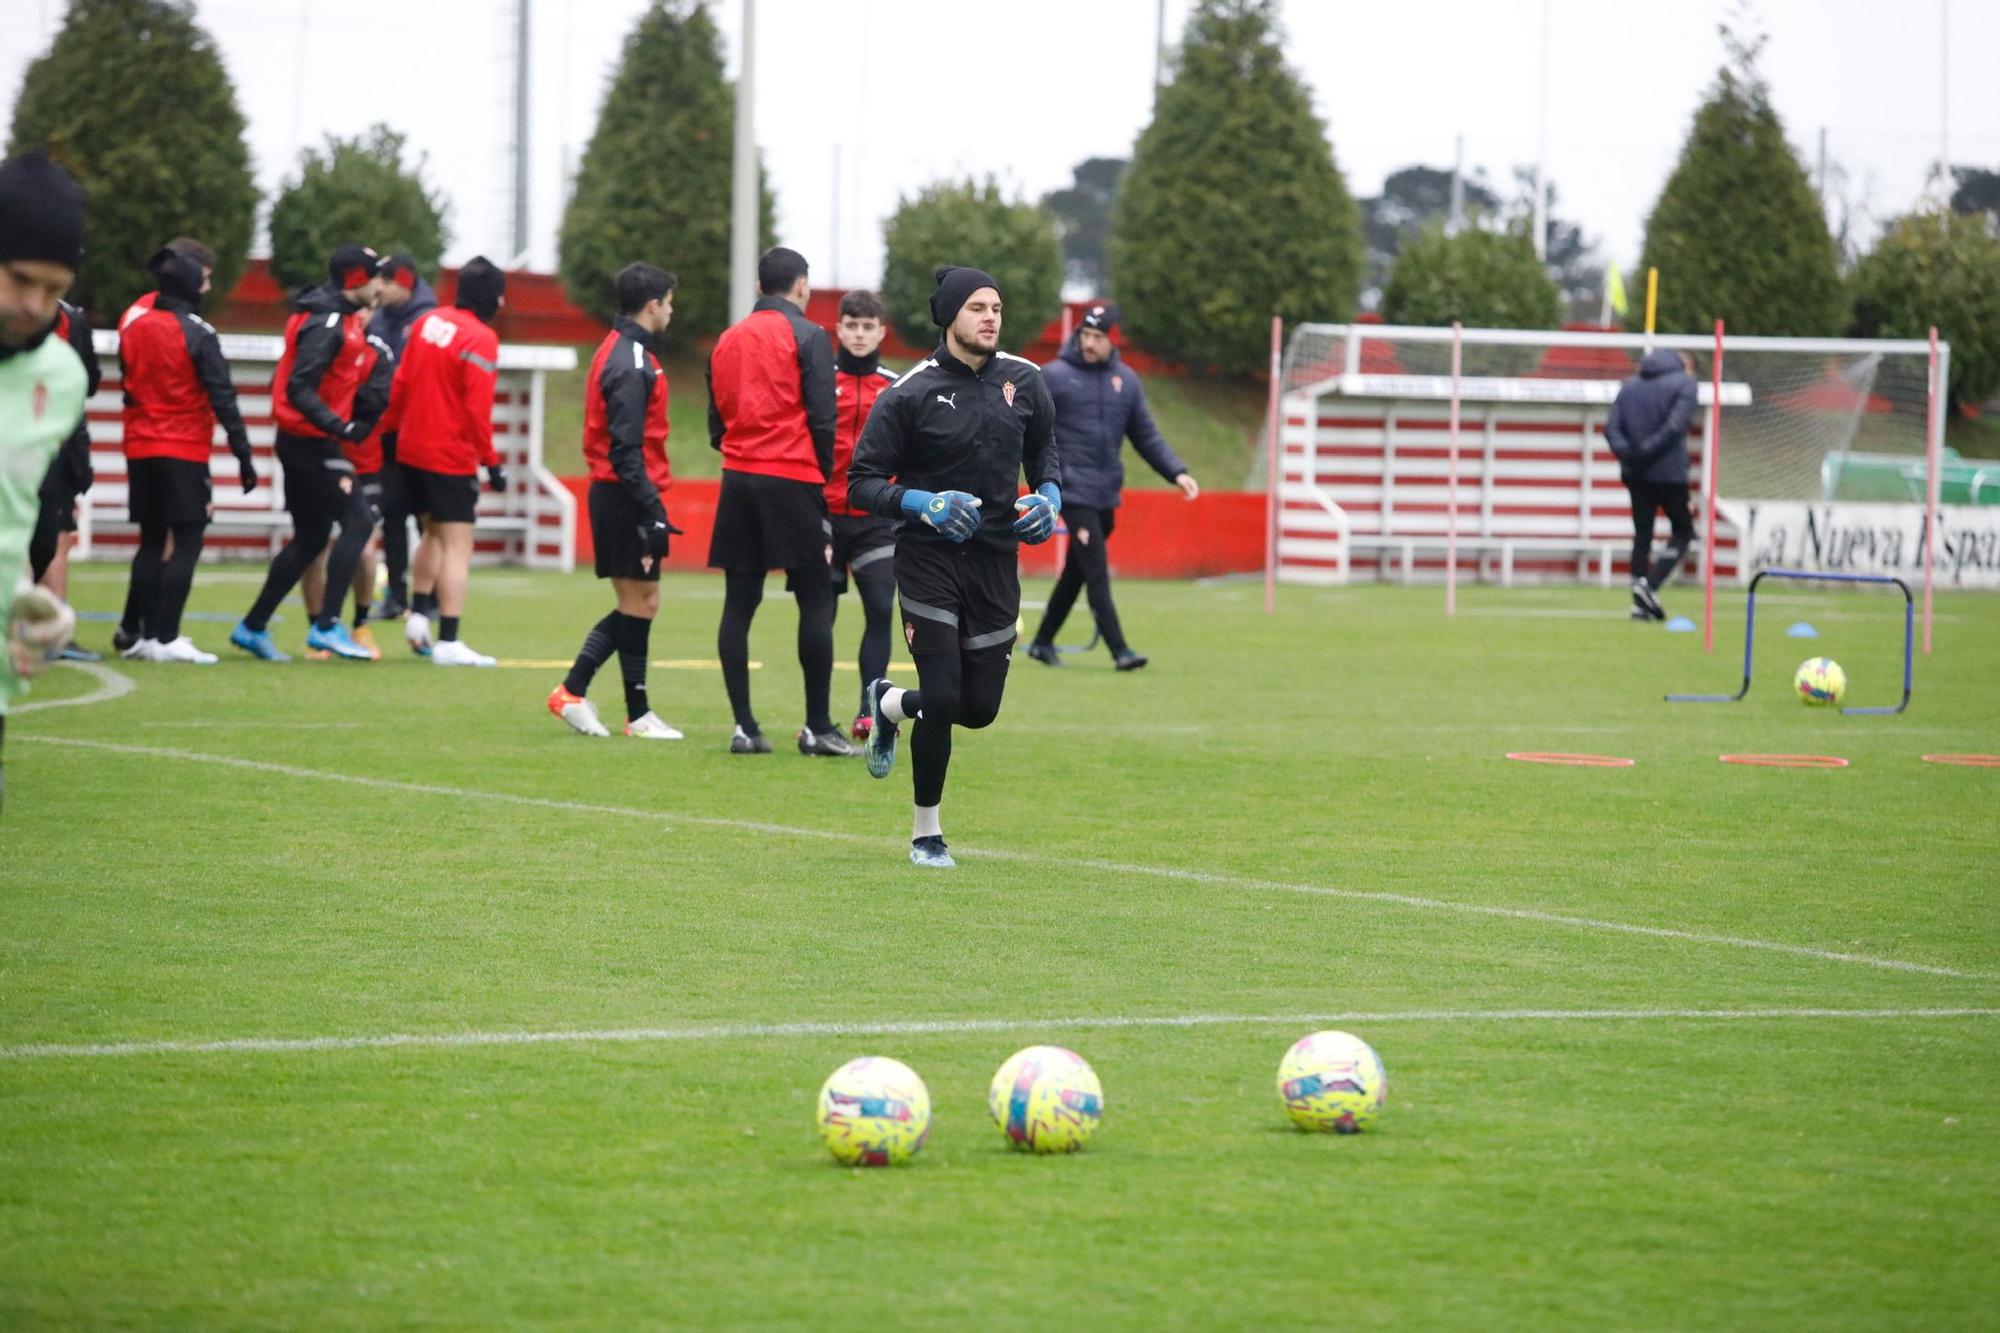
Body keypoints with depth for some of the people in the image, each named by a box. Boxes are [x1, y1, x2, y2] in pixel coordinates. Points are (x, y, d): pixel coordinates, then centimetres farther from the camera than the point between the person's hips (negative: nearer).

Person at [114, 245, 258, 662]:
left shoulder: (133, 326, 5)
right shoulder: (197, 334, -12)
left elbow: (128, 384, 13)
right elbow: (223, 399, -13)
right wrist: (243, 455, -10)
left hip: (140, 449, 6)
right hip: (184, 451, -6)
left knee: (152, 541, 15)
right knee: (187, 541, -3)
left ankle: (137, 631, 15)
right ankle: (165, 638, -10)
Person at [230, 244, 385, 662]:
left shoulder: (342, 319, 13)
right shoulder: (327, 325, -18)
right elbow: (299, 390, -25)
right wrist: (341, 427, -34)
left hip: (303, 443, 10)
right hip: (310, 443, -10)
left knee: (309, 539, 14)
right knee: (358, 522, -10)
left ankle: (253, 627, 19)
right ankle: (326, 625, -11)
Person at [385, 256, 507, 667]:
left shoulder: (427, 322, 7)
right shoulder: (480, 338, -15)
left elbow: (400, 383, 12)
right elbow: (478, 406, -19)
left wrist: (390, 429, 22)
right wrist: (491, 462, -14)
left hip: (411, 449, 8)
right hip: (452, 459, -8)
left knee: (434, 533, 24)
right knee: (457, 545, -4)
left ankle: (418, 615, 20)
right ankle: (448, 642, -7)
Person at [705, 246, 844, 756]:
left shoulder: (727, 340, 13)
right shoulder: (806, 336, -4)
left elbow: (715, 423, 15)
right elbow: (822, 418, -8)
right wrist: (824, 475, 4)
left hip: (738, 481, 6)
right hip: (792, 480, -5)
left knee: (738, 604, 5)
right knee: (816, 602, 0)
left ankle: (744, 727, 2)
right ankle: (816, 727, -3)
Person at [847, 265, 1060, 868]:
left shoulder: (1024, 381, 3)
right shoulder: (910, 394, -10)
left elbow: (1045, 449, 20)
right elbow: (862, 483, -7)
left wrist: (1048, 496, 0)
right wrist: (925, 504, -22)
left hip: (996, 560, 4)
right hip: (928, 556, -4)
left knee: (980, 707, 4)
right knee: (941, 699, -11)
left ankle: (888, 704, 37)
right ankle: (926, 833, 8)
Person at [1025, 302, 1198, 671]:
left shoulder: (1126, 381, 10)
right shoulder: (1054, 376, -3)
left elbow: (1147, 437, 13)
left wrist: (1177, 473, 3)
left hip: (1107, 494, 5)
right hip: (1073, 489, -5)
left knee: (1076, 572, 12)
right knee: (1097, 571, -11)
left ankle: (1043, 642, 24)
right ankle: (1119, 650, -14)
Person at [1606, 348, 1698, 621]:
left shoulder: (1630, 385, 14)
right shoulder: (1685, 384, -2)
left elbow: (1611, 427, 2)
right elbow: (1674, 427, -16)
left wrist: (1627, 453, -10)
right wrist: (1644, 453, -14)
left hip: (1635, 474, 5)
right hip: (1669, 472, -5)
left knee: (1642, 534, 11)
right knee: (1682, 531, 9)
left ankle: (1641, 603, 7)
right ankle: (1650, 586, -9)